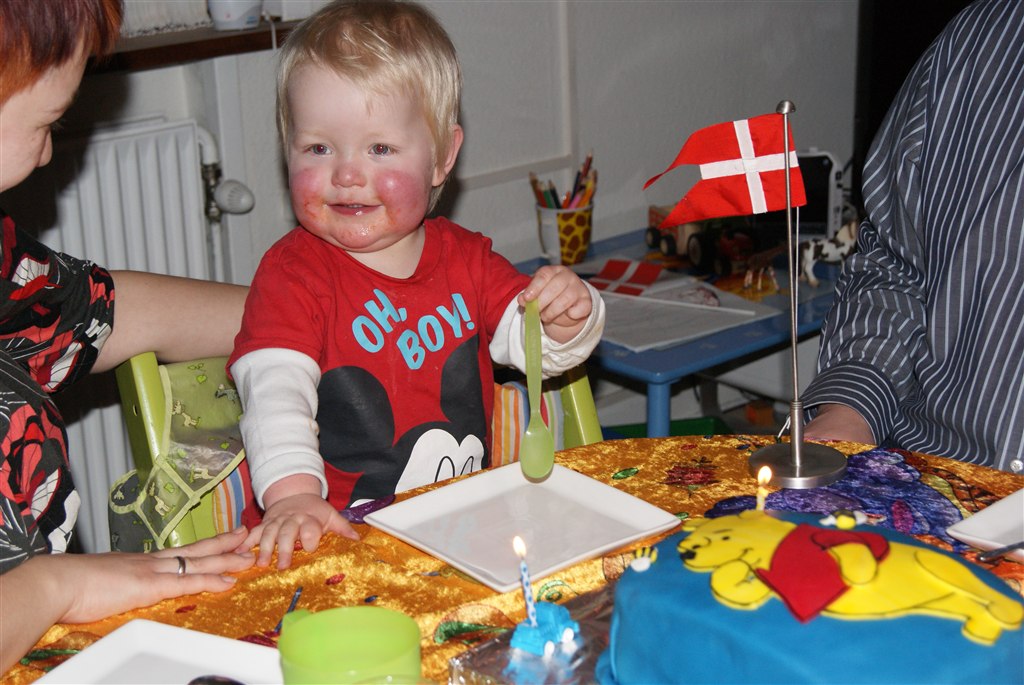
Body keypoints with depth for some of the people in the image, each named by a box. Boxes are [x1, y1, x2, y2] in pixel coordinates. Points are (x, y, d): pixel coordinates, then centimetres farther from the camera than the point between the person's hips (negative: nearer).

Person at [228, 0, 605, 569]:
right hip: (340, 533, -4)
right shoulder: (293, 272, -5)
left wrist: (568, 317, -16)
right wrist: (293, 494, -36)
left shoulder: (465, 258, 8)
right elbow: (276, 388, -18)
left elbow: (532, 343, 9)